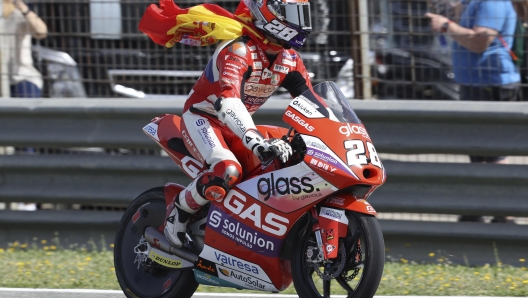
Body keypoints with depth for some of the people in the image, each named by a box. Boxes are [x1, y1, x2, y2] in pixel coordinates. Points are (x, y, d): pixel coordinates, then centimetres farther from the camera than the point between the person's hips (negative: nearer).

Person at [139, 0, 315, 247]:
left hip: (237, 124, 9)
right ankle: (180, 210, -12)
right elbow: (227, 100, -43)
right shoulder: (239, 49, -28)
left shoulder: (289, 58, 0)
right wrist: (256, 141, -57)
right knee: (227, 171, -36)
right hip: (203, 118, -9)